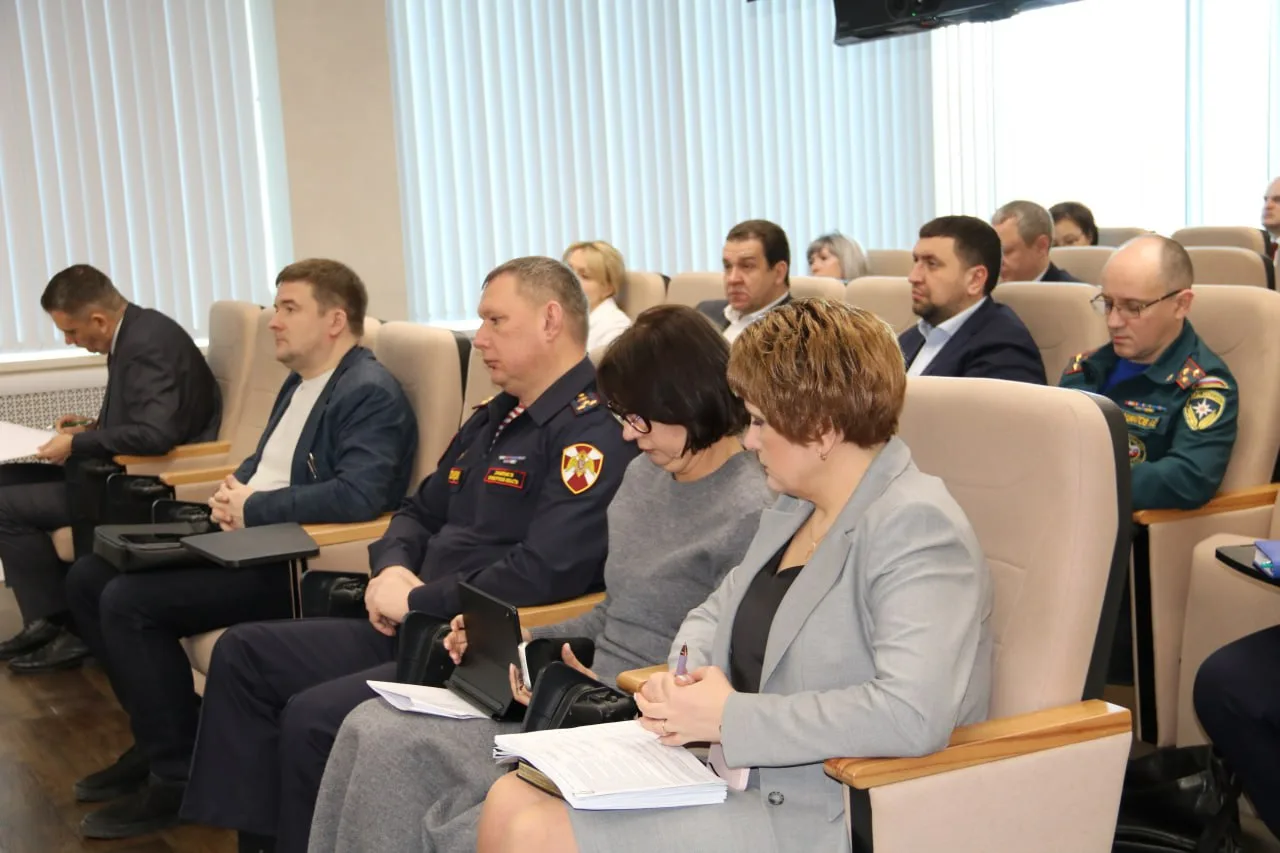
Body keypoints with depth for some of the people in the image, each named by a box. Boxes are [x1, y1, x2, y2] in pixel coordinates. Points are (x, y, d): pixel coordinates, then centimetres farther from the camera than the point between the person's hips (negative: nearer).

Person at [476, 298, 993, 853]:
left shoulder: (916, 526, -18)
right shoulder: (795, 509, 12)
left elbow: (914, 713, -30)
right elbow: (713, 616, 22)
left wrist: (730, 717, -22)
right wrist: (681, 682, -2)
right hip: (743, 776, 9)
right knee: (510, 801, 1)